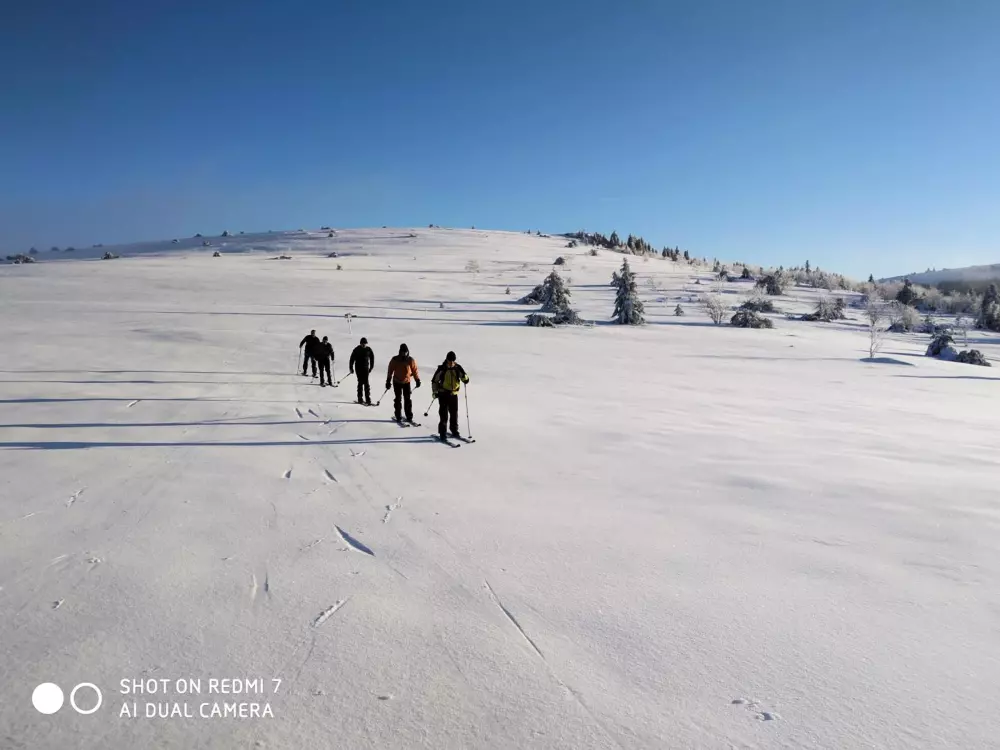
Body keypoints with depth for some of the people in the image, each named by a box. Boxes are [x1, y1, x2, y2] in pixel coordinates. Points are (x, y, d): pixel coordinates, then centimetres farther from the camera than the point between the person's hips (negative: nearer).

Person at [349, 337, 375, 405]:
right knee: (360, 382, 0)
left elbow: (372, 357, 12)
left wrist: (371, 367, 11)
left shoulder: (368, 350, 2)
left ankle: (368, 399, -8)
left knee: (366, 383, -7)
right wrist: (351, 368, 1)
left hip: (365, 368, 1)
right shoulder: (357, 349, -3)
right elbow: (352, 359, 2)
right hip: (358, 368, -1)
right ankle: (360, 398, 8)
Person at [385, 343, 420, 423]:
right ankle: (398, 417, 11)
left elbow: (415, 370, 1)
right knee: (398, 399, 4)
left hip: (407, 382, 1)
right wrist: (388, 381, -2)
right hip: (397, 382, -1)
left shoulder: (411, 360, -6)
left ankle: (409, 417, 5)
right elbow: (390, 370, -2)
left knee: (407, 400, 0)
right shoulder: (395, 360, -8)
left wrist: (417, 380, 0)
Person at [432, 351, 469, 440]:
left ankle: (454, 431, 25)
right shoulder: (442, 369, -8)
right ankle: (442, 433, 1)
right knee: (444, 414, -6)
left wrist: (464, 377, -20)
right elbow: (434, 380, 1)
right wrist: (435, 392, -7)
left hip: (454, 394, 3)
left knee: (454, 413, 11)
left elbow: (465, 379, 3)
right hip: (443, 394, -3)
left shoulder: (458, 368, -1)